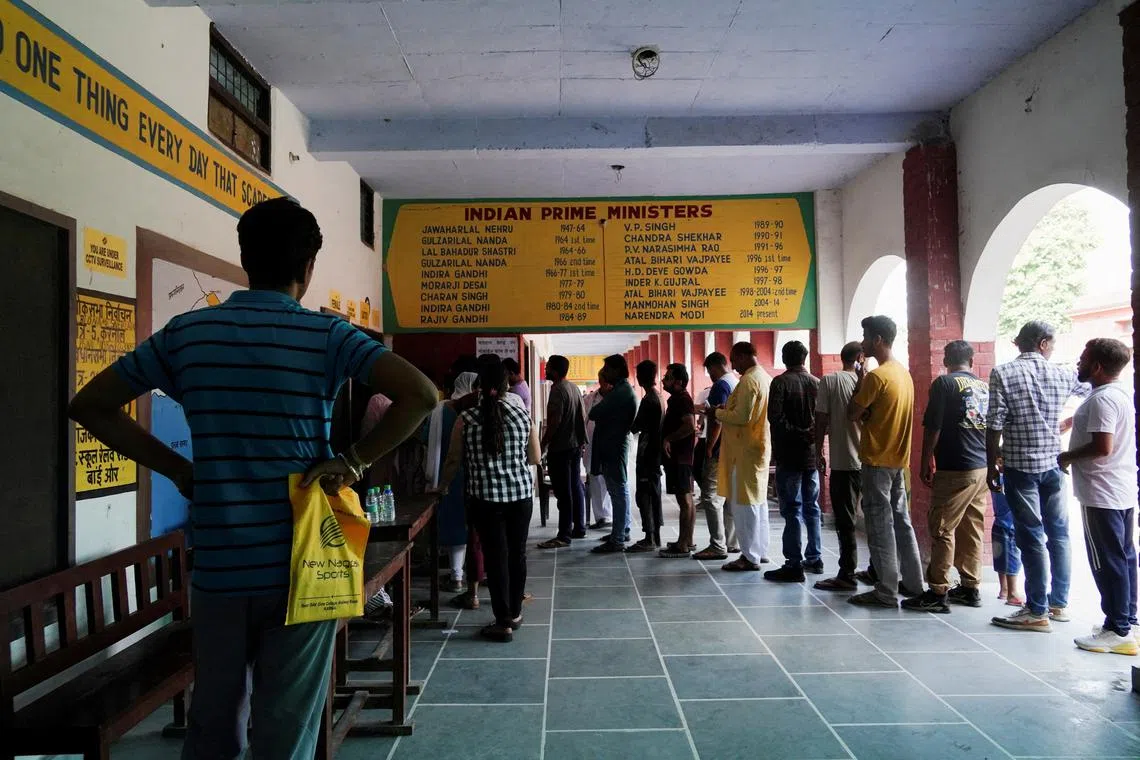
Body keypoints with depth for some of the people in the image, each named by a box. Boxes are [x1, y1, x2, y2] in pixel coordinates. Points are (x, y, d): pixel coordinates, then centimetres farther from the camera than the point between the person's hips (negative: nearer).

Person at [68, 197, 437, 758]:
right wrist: (355, 462, -11)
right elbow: (421, 395, -19)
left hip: (216, 567, 3)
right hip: (300, 566, -3)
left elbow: (89, 405, 9)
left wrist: (178, 470, 6)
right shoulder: (326, 335, -8)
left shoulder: (186, 332, 1)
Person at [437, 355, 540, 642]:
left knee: (495, 557, 5)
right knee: (517, 553, 14)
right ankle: (515, 613, 28)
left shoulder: (466, 420, -7)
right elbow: (536, 458, 4)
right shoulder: (522, 414, -2)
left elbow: (453, 461, 1)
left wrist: (442, 487, 18)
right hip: (520, 493, 2)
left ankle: (503, 623, 10)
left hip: (485, 496, -2)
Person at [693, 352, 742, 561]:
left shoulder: (721, 385, -13)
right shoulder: (736, 383, 15)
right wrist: (708, 411, 22)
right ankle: (731, 542, 19)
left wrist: (709, 447, -15)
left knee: (711, 496, -7)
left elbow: (717, 420, -19)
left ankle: (718, 546, -8)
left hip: (720, 450, -10)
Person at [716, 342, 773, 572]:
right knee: (758, 500, 15)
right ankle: (760, 550, 23)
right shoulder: (766, 378, 14)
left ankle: (749, 557, 0)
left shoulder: (748, 380, -17)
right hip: (761, 446, 10)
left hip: (745, 449, -10)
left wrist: (718, 413, -8)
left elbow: (742, 416, -23)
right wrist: (727, 410, 15)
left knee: (743, 502, -4)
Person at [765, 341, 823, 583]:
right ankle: (814, 558, 22)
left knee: (792, 510, -4)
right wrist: (809, 435, 7)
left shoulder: (781, 381, -9)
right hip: (812, 454, 6)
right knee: (812, 507, 14)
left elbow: (775, 415, -20)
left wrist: (796, 432, -11)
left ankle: (794, 565, -3)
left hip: (789, 456, -5)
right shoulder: (816, 383, 7)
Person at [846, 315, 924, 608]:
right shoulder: (904, 373, 11)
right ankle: (913, 583, 24)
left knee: (880, 525, -3)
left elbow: (852, 414, -12)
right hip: (898, 459, 9)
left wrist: (859, 383, -2)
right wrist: (867, 413, -1)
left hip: (877, 460, -9)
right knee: (901, 520, 16)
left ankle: (886, 592, 3)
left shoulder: (876, 376, -17)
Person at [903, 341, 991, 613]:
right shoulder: (985, 387, 11)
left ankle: (938, 592, -1)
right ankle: (971, 588, 20)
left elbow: (932, 428, -12)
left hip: (954, 470, -7)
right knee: (973, 529, 13)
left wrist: (926, 464, -3)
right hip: (983, 469, 7)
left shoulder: (944, 383, -8)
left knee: (942, 529, -3)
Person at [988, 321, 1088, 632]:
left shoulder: (1002, 373, -8)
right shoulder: (1062, 374, 3)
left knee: (1031, 536, 0)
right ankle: (1059, 603, 24)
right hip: (1053, 464, 4)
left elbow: (995, 425, -11)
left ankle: (1037, 612, 4)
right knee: (1058, 533, 14)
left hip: (1019, 465, -4)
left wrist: (992, 465, -3)